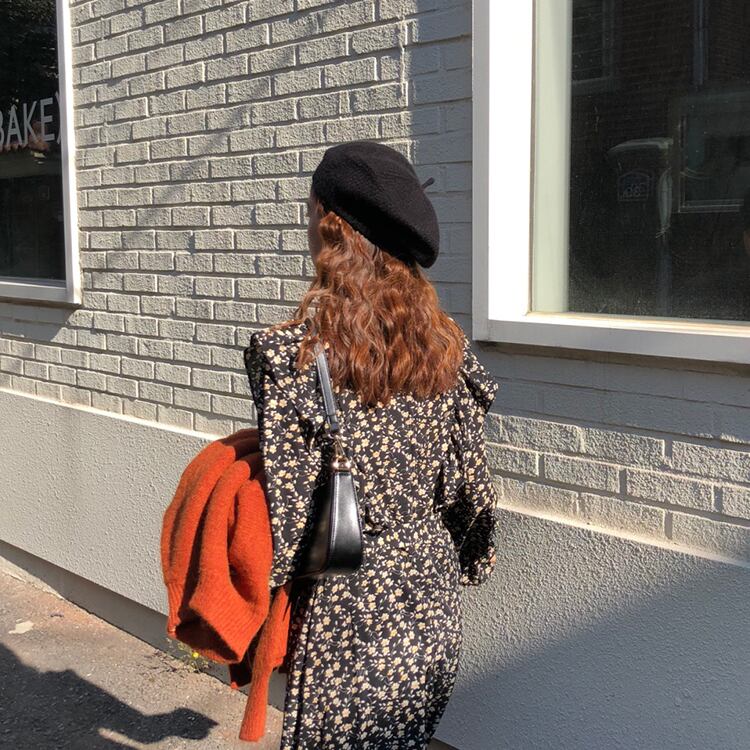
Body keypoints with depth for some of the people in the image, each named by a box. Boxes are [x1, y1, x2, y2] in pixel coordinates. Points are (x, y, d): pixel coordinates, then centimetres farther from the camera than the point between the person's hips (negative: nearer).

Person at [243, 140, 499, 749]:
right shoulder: (444, 344, -3)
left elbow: (288, 510, -17)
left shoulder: (292, 353, -19)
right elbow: (470, 487, 2)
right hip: (434, 607, 5)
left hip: (346, 613, -5)